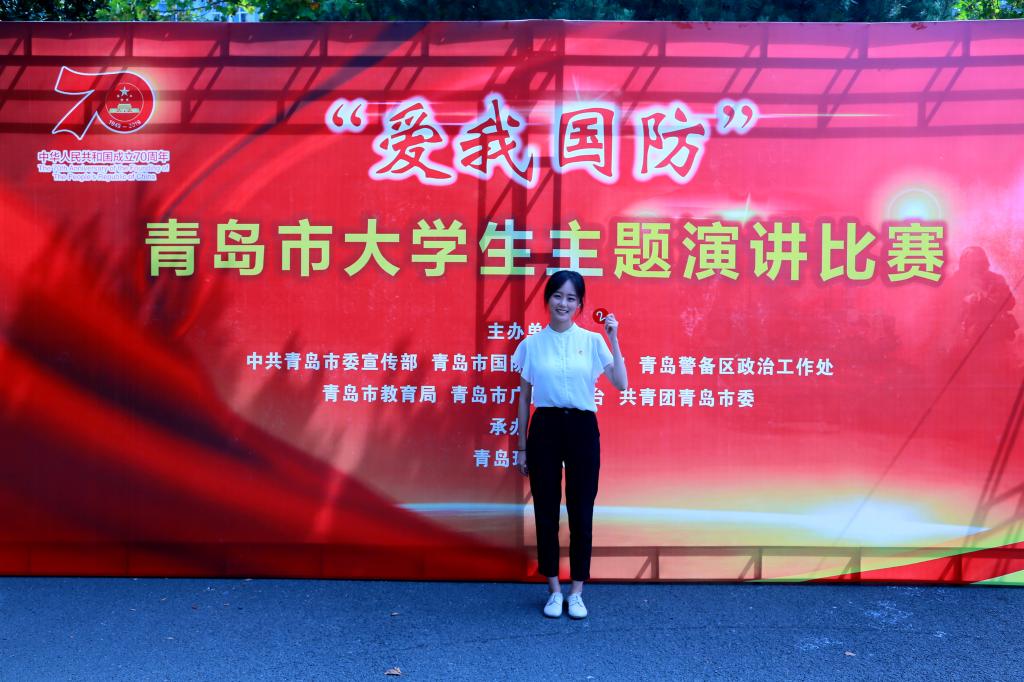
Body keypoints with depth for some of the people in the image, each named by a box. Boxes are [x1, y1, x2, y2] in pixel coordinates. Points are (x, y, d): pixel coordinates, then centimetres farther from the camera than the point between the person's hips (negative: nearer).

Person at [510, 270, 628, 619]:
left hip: (582, 428, 0)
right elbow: (524, 398, 7)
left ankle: (576, 592, 20)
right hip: (544, 429, 1)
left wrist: (613, 340, -13)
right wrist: (521, 447, 7)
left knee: (581, 511, 5)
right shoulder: (532, 344, 3)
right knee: (545, 511, 6)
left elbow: (621, 384, -8)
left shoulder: (592, 340, 1)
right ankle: (554, 591, 22)